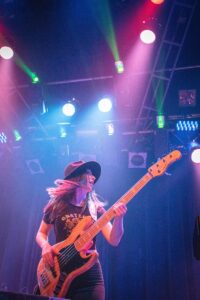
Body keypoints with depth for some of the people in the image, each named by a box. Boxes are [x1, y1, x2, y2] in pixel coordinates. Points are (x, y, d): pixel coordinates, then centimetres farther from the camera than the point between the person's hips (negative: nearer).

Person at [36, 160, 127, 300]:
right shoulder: (56, 205, 1)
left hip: (90, 275, 1)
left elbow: (114, 240, -6)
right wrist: (45, 246, -8)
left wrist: (118, 218, -24)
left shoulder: (96, 208, 3)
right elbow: (41, 233, 13)